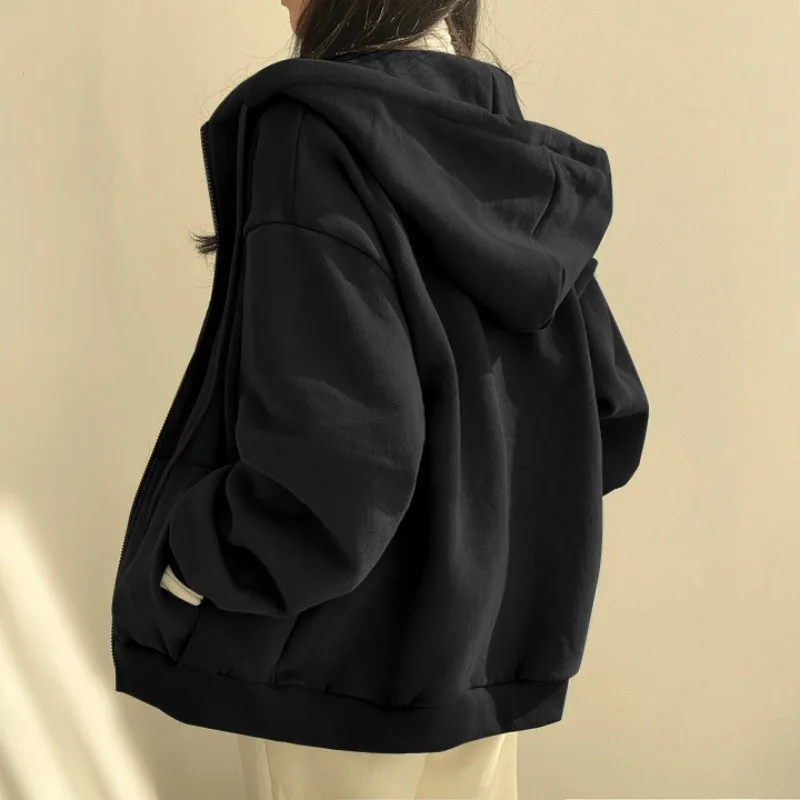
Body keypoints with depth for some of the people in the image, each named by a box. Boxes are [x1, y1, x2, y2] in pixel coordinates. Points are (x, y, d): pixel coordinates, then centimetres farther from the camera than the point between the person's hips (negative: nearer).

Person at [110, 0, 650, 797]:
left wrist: (178, 568, -12)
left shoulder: (315, 135, -20)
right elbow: (609, 421, 7)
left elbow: (325, 470, -29)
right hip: (476, 635, 7)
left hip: (344, 653, -7)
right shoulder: (521, 171, 2)